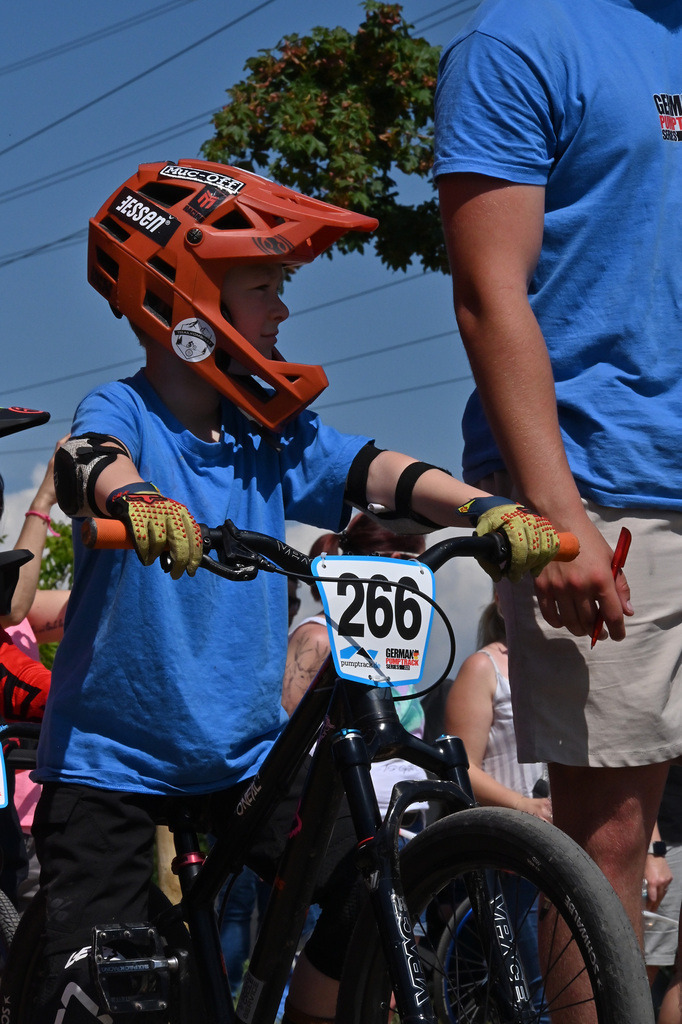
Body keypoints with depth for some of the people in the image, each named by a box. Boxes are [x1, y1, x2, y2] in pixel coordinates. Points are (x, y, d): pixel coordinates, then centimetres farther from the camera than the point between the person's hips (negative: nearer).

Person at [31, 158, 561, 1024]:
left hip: (243, 751, 5)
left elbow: (369, 470, -10)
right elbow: (90, 460, -32)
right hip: (112, 757, -4)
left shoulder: (271, 435, 2)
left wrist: (487, 510, -28)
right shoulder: (123, 412, -11)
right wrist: (137, 501, -56)